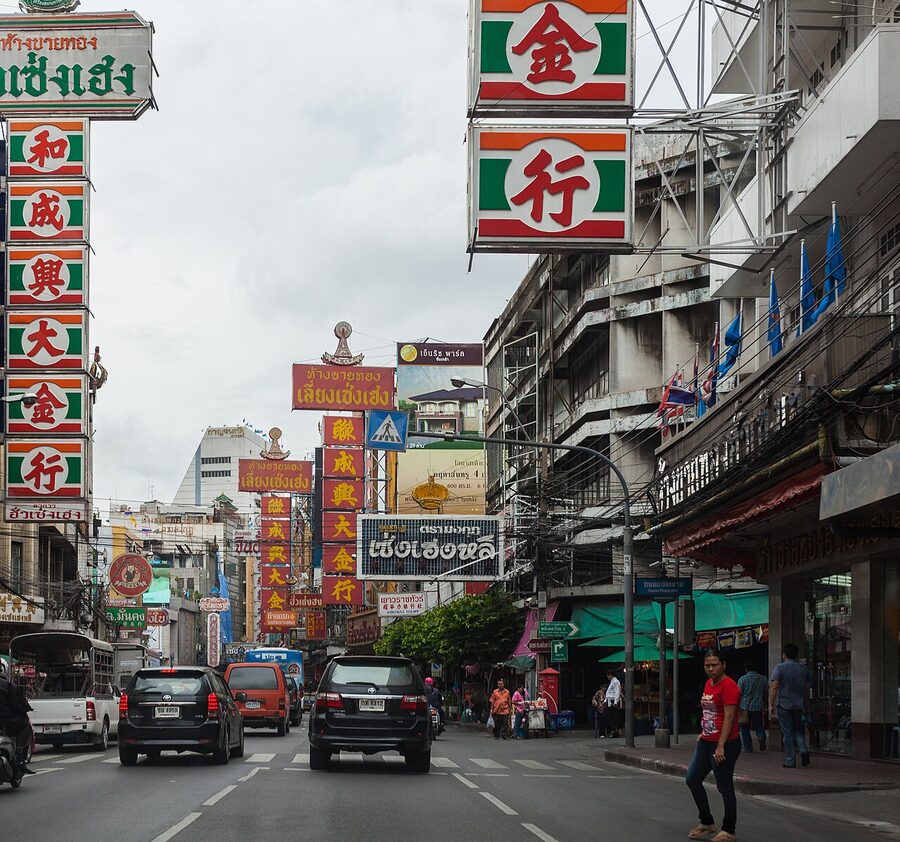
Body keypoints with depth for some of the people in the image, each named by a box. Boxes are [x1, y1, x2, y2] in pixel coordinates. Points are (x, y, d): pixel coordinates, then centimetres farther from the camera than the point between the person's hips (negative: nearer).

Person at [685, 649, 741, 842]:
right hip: (706, 742, 10)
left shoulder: (728, 686, -15)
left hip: (724, 745, -10)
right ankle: (707, 823, 25)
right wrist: (704, 732, 15)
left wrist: (720, 746, -23)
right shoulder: (709, 683, 11)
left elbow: (729, 717, -20)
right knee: (692, 779, 12)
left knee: (725, 787, -1)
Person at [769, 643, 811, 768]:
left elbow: (774, 687, -13)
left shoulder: (780, 668, -7)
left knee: (788, 734, 2)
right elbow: (807, 689, 12)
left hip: (784, 705, -4)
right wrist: (806, 705, 21)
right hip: (799, 705, 4)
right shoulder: (803, 669, 7)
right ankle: (804, 750, -7)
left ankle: (790, 762, 4)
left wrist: (771, 705, -11)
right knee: (798, 730, 17)